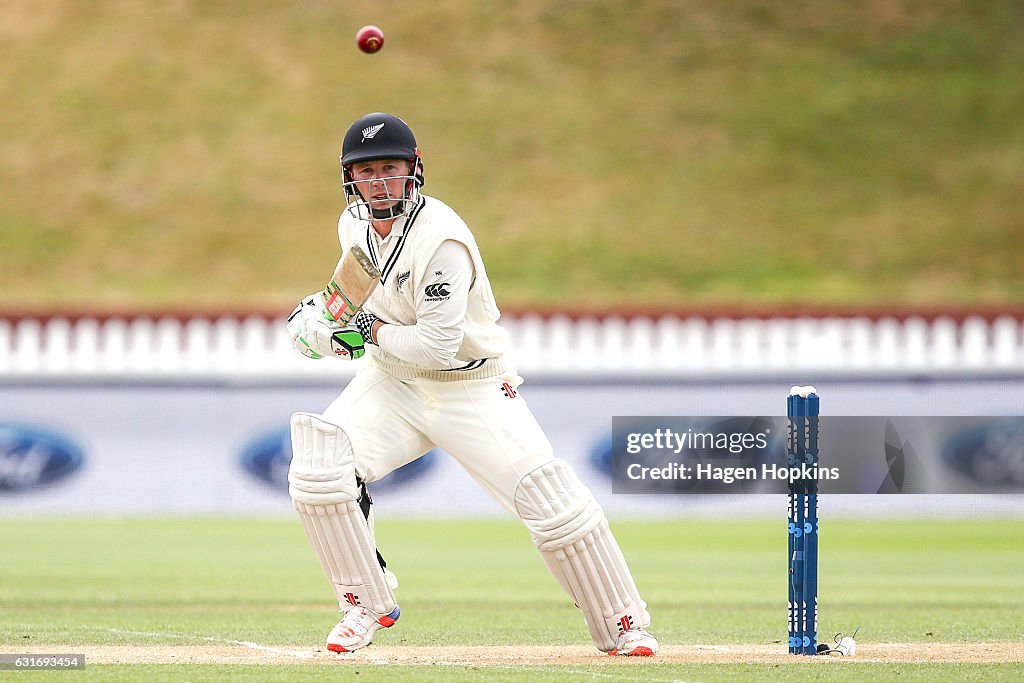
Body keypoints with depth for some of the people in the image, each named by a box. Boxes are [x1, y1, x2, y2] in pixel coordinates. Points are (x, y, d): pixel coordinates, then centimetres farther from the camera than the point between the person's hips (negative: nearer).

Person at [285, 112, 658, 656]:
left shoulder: (441, 240, -25)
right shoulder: (354, 225, 0)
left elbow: (437, 345, -29)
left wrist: (373, 332, -16)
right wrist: (325, 310, 6)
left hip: (471, 385, -6)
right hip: (391, 383, 6)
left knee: (553, 504, -14)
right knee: (316, 472, -19)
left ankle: (622, 625, 4)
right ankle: (367, 605, -1)